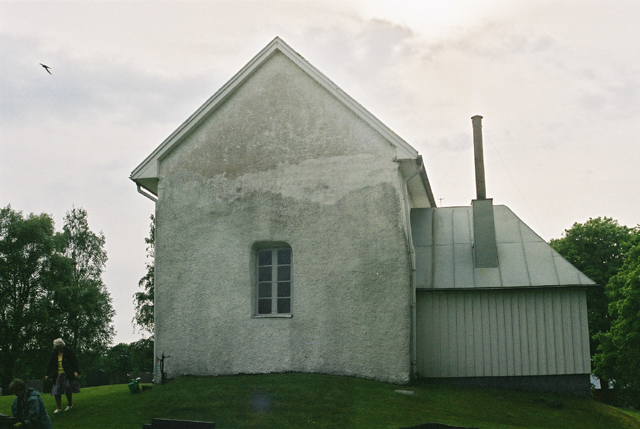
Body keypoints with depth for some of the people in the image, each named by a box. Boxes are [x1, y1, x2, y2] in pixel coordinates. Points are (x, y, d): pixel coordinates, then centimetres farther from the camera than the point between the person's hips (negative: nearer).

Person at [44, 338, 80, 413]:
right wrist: (48, 374, 12)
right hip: (58, 375, 4)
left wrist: (75, 371, -12)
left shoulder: (68, 351, -4)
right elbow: (50, 364, 13)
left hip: (67, 374, -4)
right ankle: (58, 408, 10)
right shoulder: (54, 354, 6)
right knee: (57, 391, 0)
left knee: (68, 389, -5)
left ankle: (70, 404, 17)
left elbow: (74, 361, -4)